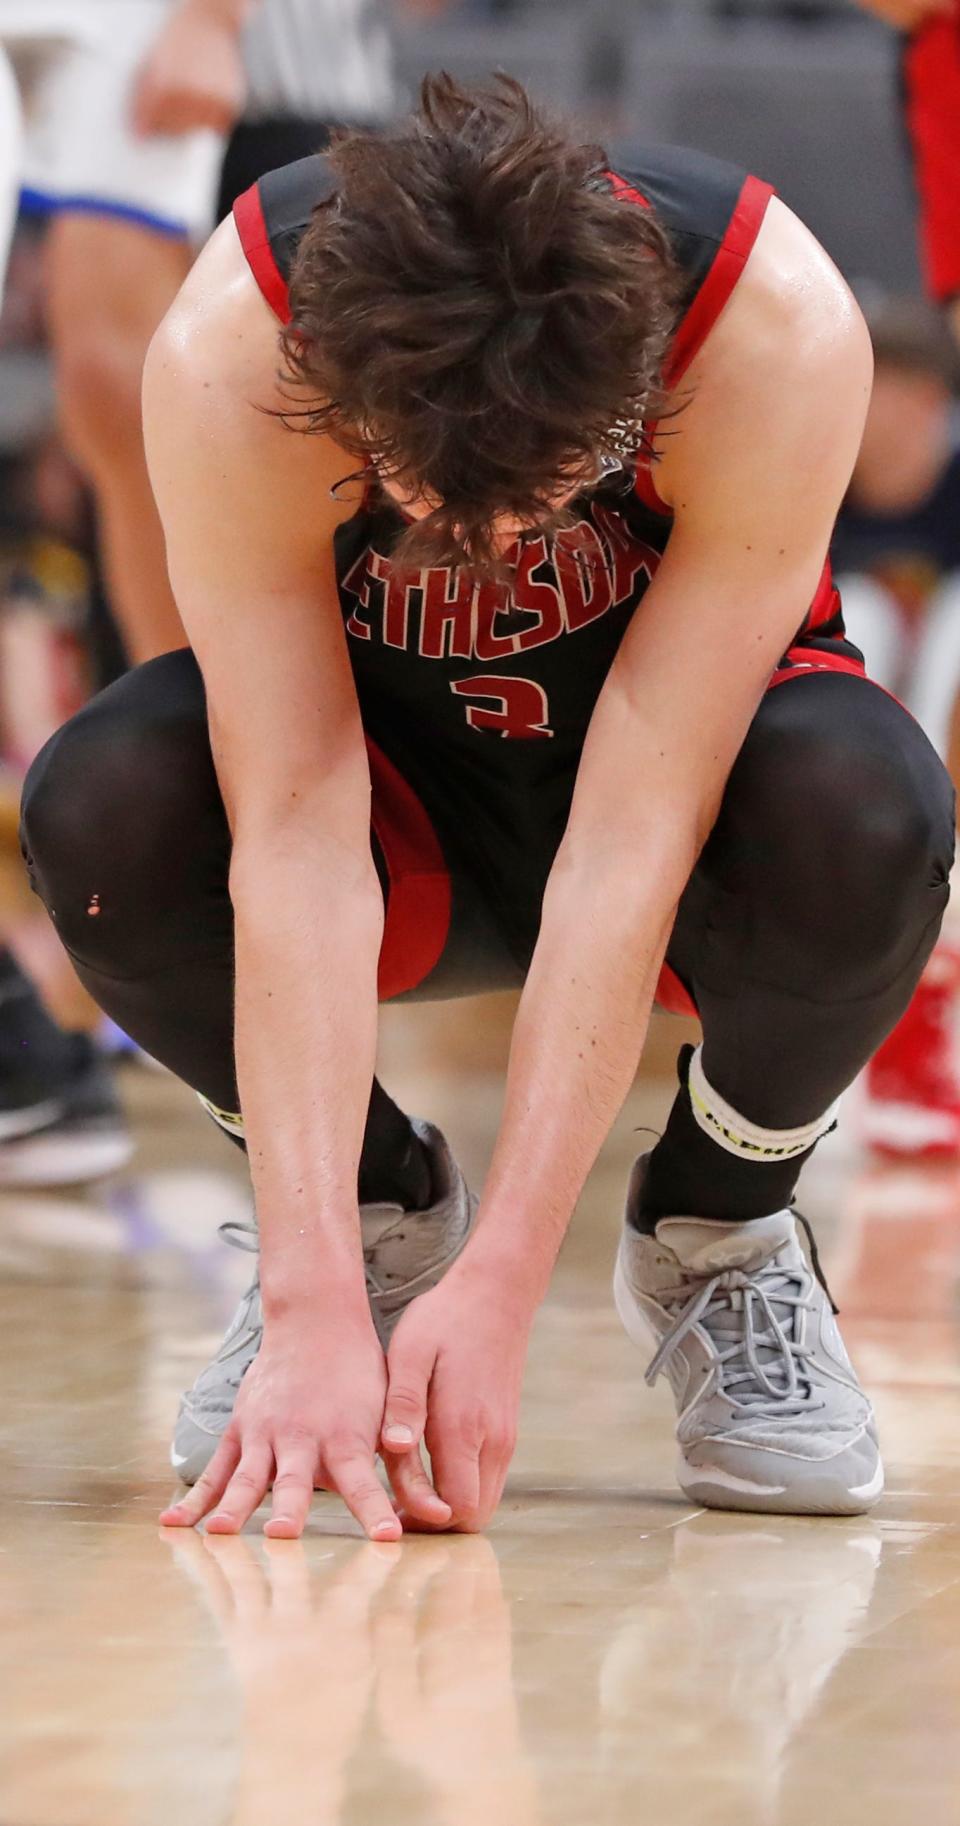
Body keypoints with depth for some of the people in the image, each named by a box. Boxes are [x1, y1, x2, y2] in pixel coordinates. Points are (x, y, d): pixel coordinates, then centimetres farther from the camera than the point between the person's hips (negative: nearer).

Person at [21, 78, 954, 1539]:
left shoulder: (780, 329, -35)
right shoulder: (224, 364, -33)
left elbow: (633, 838, -36)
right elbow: (297, 833, -35)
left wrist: (498, 1289, -39)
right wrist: (318, 1304, -43)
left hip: (695, 781, -1)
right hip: (410, 805, 1)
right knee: (101, 807, -31)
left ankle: (716, 1227, -4)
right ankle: (381, 1200, 0)